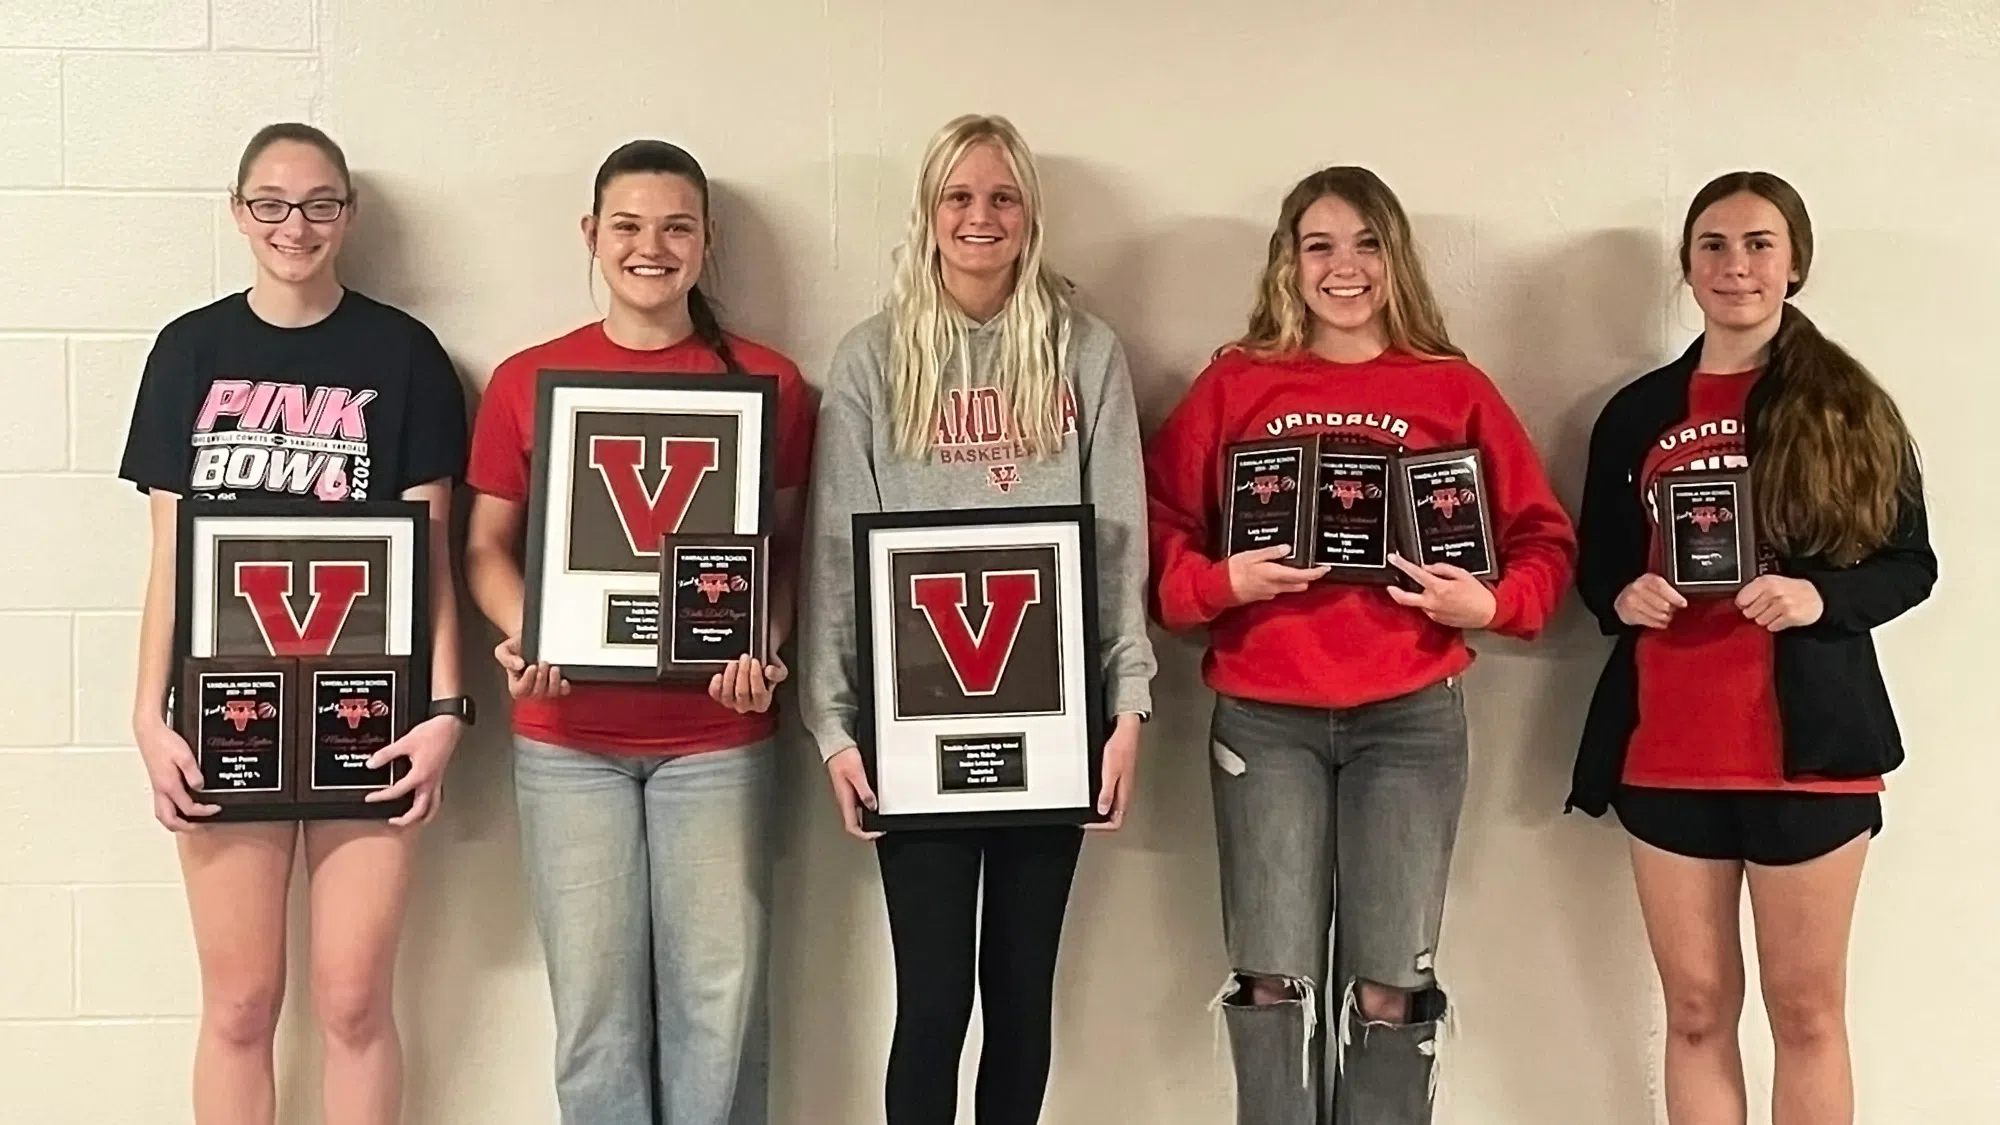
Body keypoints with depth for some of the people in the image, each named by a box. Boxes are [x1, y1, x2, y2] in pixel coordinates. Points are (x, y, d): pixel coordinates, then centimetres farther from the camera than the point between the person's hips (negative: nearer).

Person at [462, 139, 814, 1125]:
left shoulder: (766, 381, 3)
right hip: (567, 733, 1)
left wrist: (766, 647, -11)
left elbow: (788, 544, 6)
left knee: (720, 994, 5)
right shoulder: (526, 379, 4)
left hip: (716, 734, 0)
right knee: (593, 996, 7)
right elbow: (488, 544, 8)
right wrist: (522, 637, -11)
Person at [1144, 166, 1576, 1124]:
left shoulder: (1455, 389, 6)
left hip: (1411, 717, 0)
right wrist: (1222, 581, -14)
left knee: (1390, 985, 5)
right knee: (1272, 977, 2)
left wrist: (1490, 604, -10)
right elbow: (1157, 530, 4)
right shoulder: (1234, 384, 5)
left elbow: (1542, 537, 8)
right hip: (1264, 718, 0)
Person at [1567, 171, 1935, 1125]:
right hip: (1666, 746, 2)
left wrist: (1821, 597, -16)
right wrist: (1621, 596, -8)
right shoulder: (1638, 413, 8)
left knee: (1806, 1008, 6)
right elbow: (1593, 563, 14)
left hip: (1810, 739, -2)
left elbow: (1911, 563, 4)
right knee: (1696, 1008, 8)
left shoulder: (1850, 407, 2)